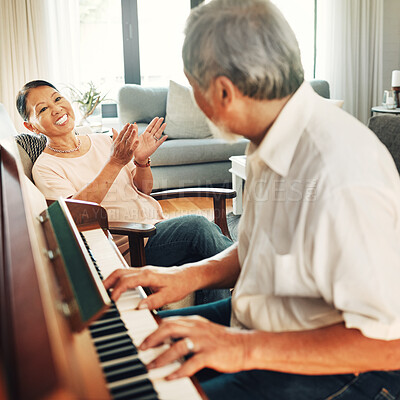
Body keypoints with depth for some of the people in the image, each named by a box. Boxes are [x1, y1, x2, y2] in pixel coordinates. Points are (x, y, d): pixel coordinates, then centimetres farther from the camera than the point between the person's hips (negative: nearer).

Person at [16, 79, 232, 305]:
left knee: (211, 264, -21)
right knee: (197, 227, -26)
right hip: (128, 245, -6)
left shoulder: (102, 141, 14)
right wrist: (115, 163, -22)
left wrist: (142, 160, -7)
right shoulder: (45, 168, 0)